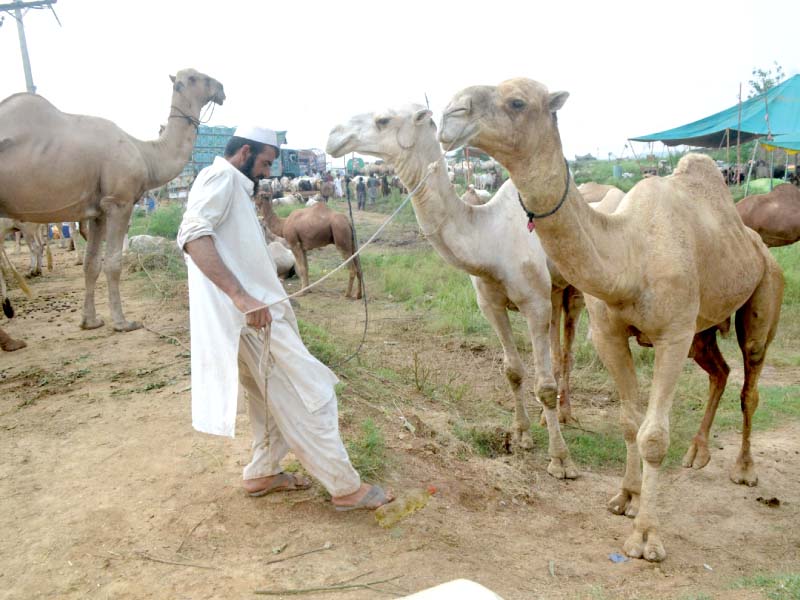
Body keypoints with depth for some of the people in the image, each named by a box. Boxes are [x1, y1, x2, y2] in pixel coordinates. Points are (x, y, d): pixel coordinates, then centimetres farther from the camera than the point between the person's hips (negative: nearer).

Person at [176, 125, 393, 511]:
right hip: (254, 315, -11)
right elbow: (193, 234, -26)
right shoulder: (221, 176, -8)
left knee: (276, 395, 21)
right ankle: (346, 487, 4)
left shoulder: (232, 186, 23)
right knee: (310, 397, -4)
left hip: (258, 308, 11)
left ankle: (262, 473, 31)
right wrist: (241, 296, -31)